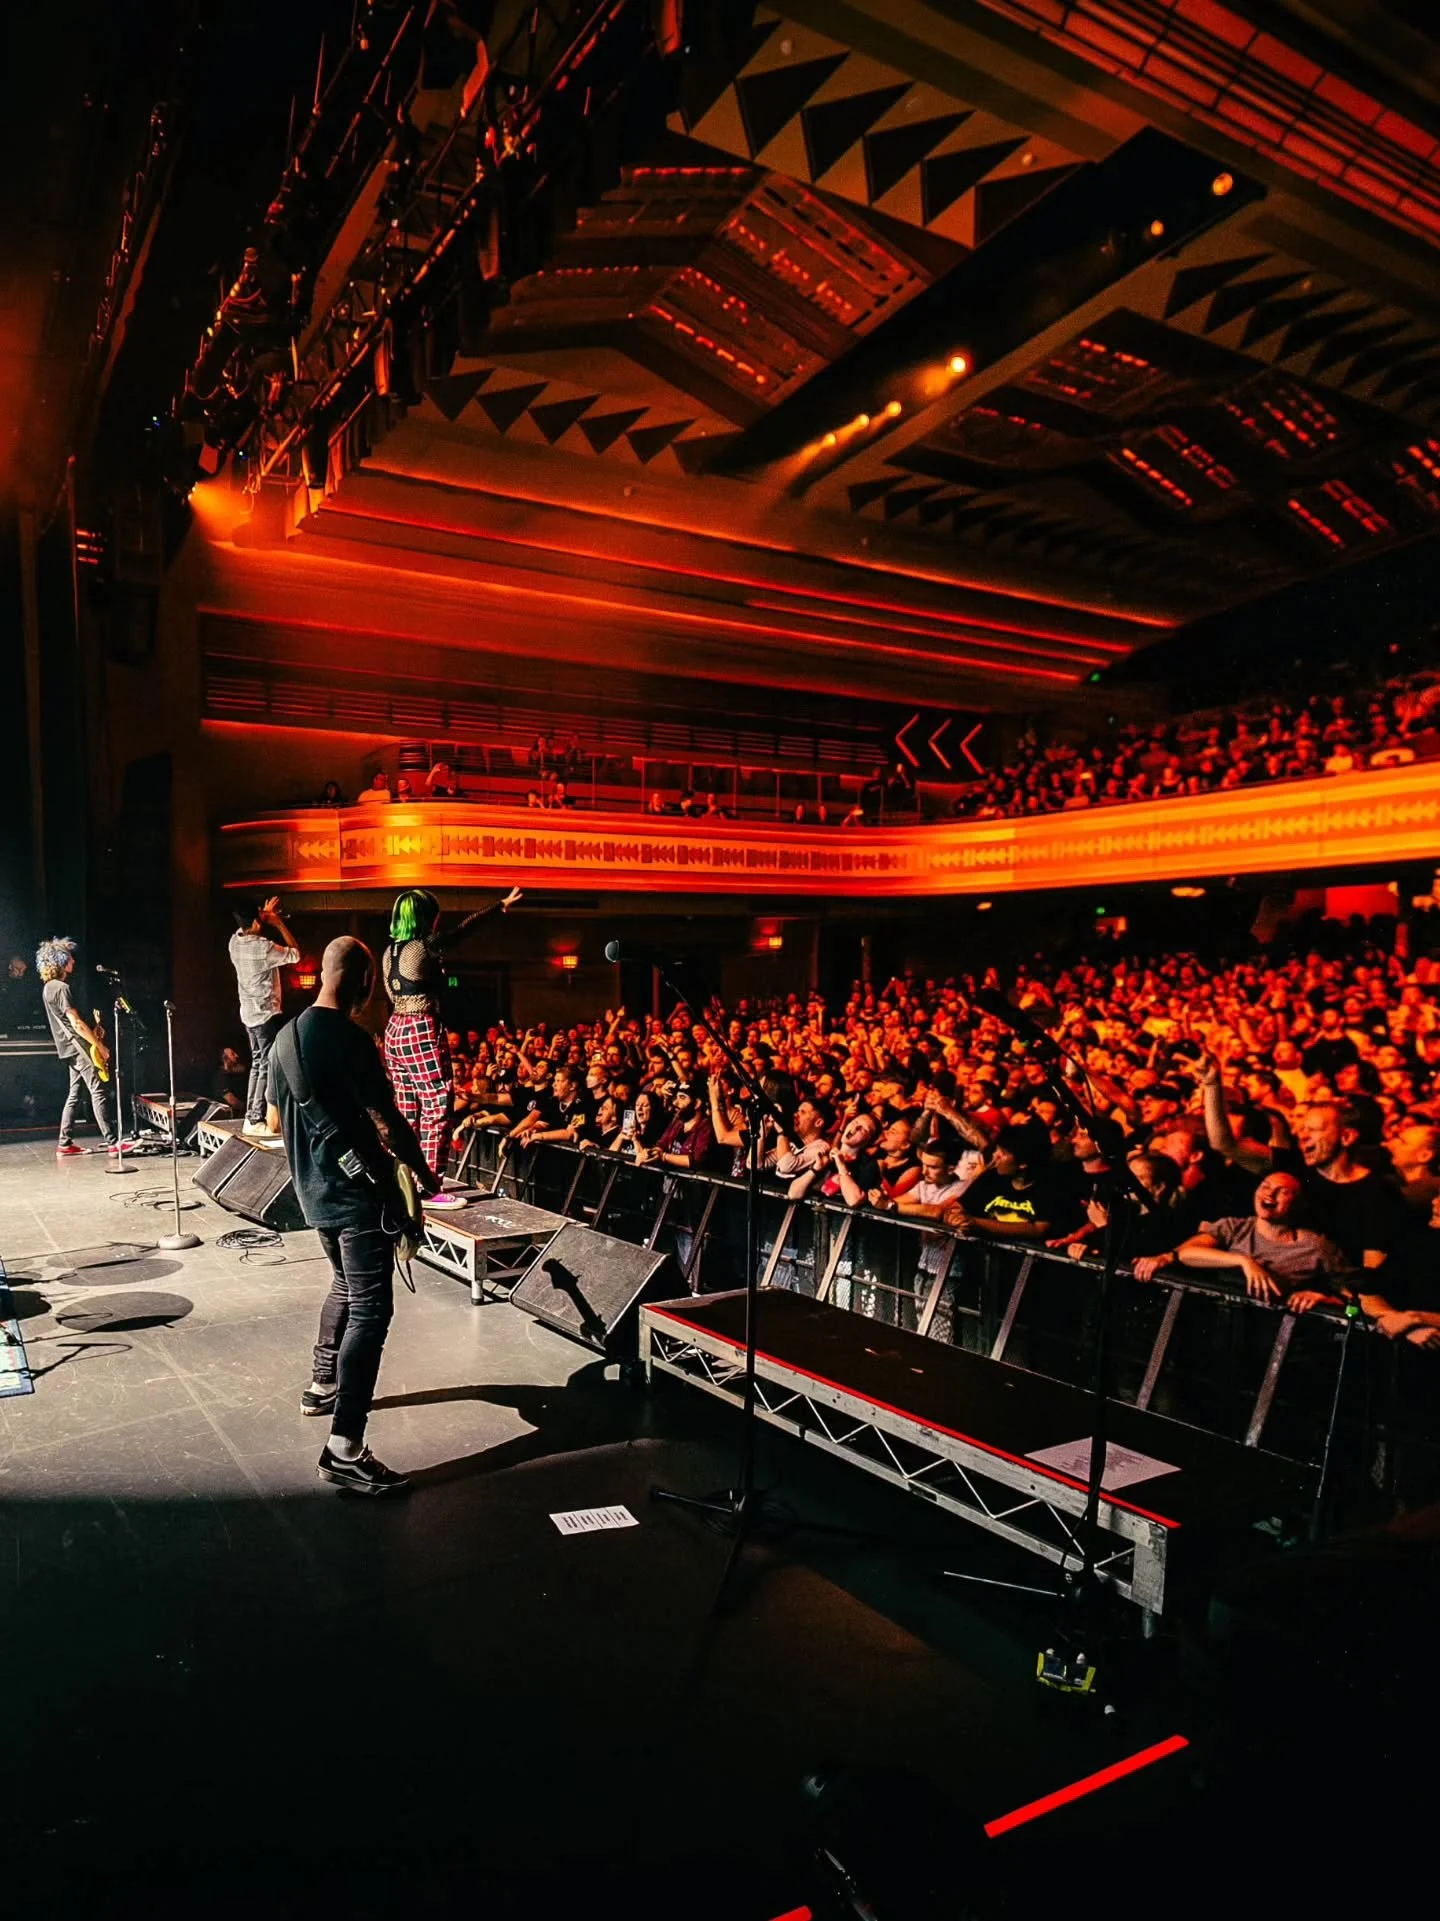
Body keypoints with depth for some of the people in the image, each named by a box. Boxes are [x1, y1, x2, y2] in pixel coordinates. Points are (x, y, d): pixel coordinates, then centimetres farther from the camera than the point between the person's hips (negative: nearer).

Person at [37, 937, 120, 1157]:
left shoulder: (49, 988, 15)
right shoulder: (62, 988, -16)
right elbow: (76, 1023, -20)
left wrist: (93, 1035, 16)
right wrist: (100, 1045, -15)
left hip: (69, 1049, 10)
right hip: (78, 1046, -10)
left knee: (76, 1094, 12)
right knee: (98, 1093, -10)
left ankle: (65, 1144, 13)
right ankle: (111, 1142, -11)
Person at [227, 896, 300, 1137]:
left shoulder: (235, 942, 2)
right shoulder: (264, 947, -21)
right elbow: (295, 954, -9)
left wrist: (264, 916, 20)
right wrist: (279, 924, -6)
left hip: (248, 1013, 8)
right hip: (267, 1014, -8)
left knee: (257, 1064, 17)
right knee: (268, 1067, -3)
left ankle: (250, 1117, 18)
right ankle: (256, 1121, -3)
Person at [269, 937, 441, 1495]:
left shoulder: (286, 1038, 8)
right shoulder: (350, 1040, -20)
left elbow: (278, 1118, 18)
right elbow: (390, 1121, -19)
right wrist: (424, 1174, -5)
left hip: (314, 1189, 9)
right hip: (358, 1191, -9)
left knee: (346, 1285, 28)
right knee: (371, 1309, -9)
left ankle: (322, 1385, 42)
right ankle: (344, 1449, -12)